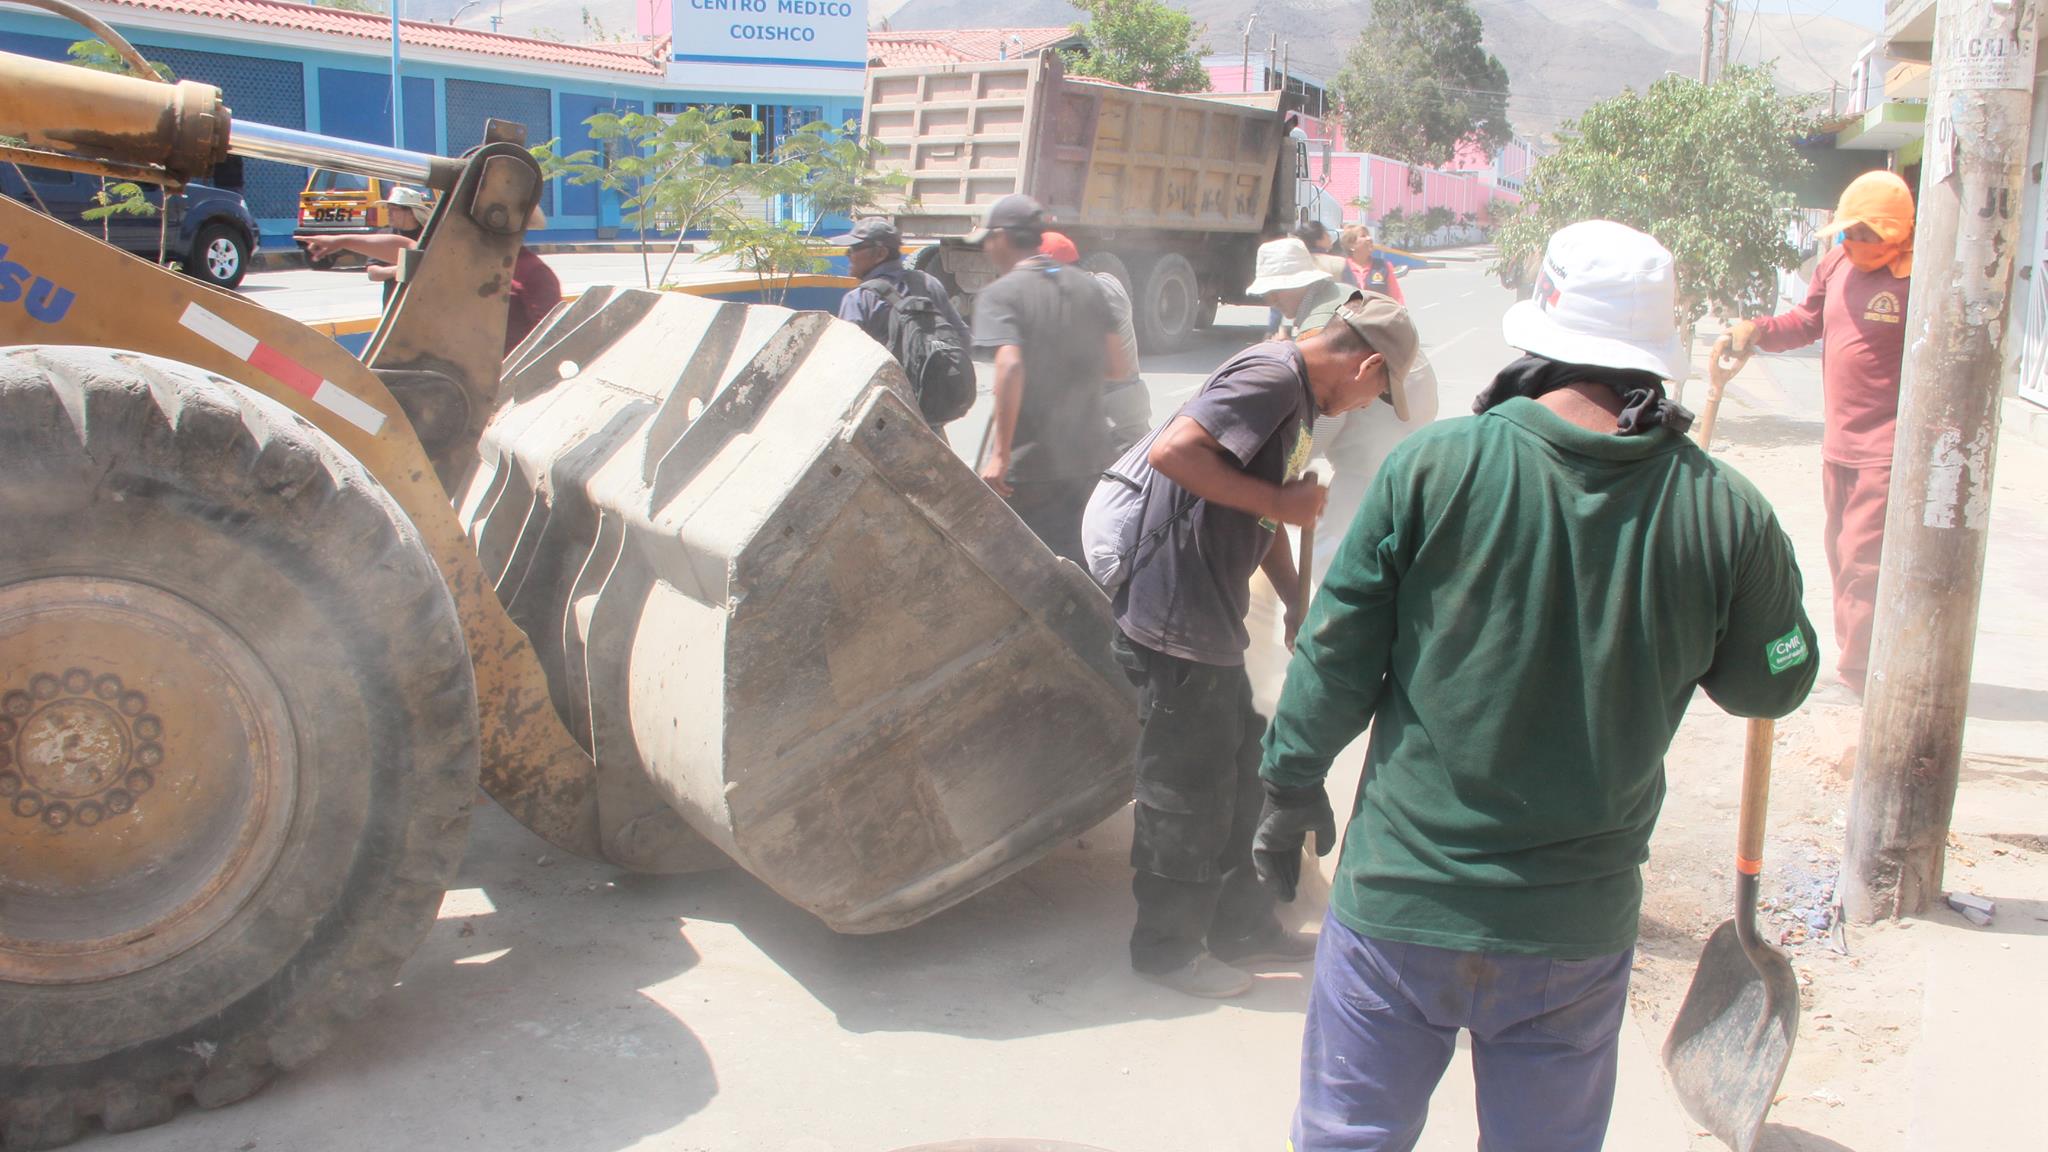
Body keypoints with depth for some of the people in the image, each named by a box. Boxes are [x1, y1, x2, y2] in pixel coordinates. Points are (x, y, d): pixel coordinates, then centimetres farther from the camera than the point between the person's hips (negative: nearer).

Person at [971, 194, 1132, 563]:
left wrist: (1000, 454, -24)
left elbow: (1010, 367, -26)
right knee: (1078, 569, 16)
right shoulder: (1088, 287, 8)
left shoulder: (1000, 295, -11)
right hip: (1090, 459, 6)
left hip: (1027, 464, -6)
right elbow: (1118, 367, 9)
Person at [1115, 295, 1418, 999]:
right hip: (1174, 626, -10)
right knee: (1188, 792, 4)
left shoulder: (1295, 394, 15)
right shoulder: (1271, 376, -17)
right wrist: (1280, 502, -24)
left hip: (1210, 626, 10)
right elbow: (1172, 451, -31)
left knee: (1243, 772, 19)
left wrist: (1298, 605, 22)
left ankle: (1243, 927, 35)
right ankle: (1165, 947, 22)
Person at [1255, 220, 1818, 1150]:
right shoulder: (1726, 513, -9)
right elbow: (1771, 686, 7)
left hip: (1400, 903, -1)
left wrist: (1291, 785, 8)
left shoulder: (1432, 464, -13)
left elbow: (1337, 654, -7)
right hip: (1579, 932, 2)